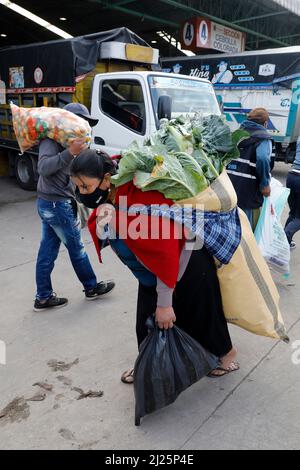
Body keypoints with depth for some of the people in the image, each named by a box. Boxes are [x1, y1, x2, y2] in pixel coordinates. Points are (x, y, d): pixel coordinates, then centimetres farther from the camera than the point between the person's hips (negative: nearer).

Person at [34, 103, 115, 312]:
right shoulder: (51, 139, -13)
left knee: (48, 251, 11)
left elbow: (71, 171, 11)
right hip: (57, 204, -9)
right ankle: (92, 287, 24)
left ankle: (43, 297, 20)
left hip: (50, 203, 9)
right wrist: (70, 152, -34)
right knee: (77, 248, 6)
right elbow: (44, 167, -28)